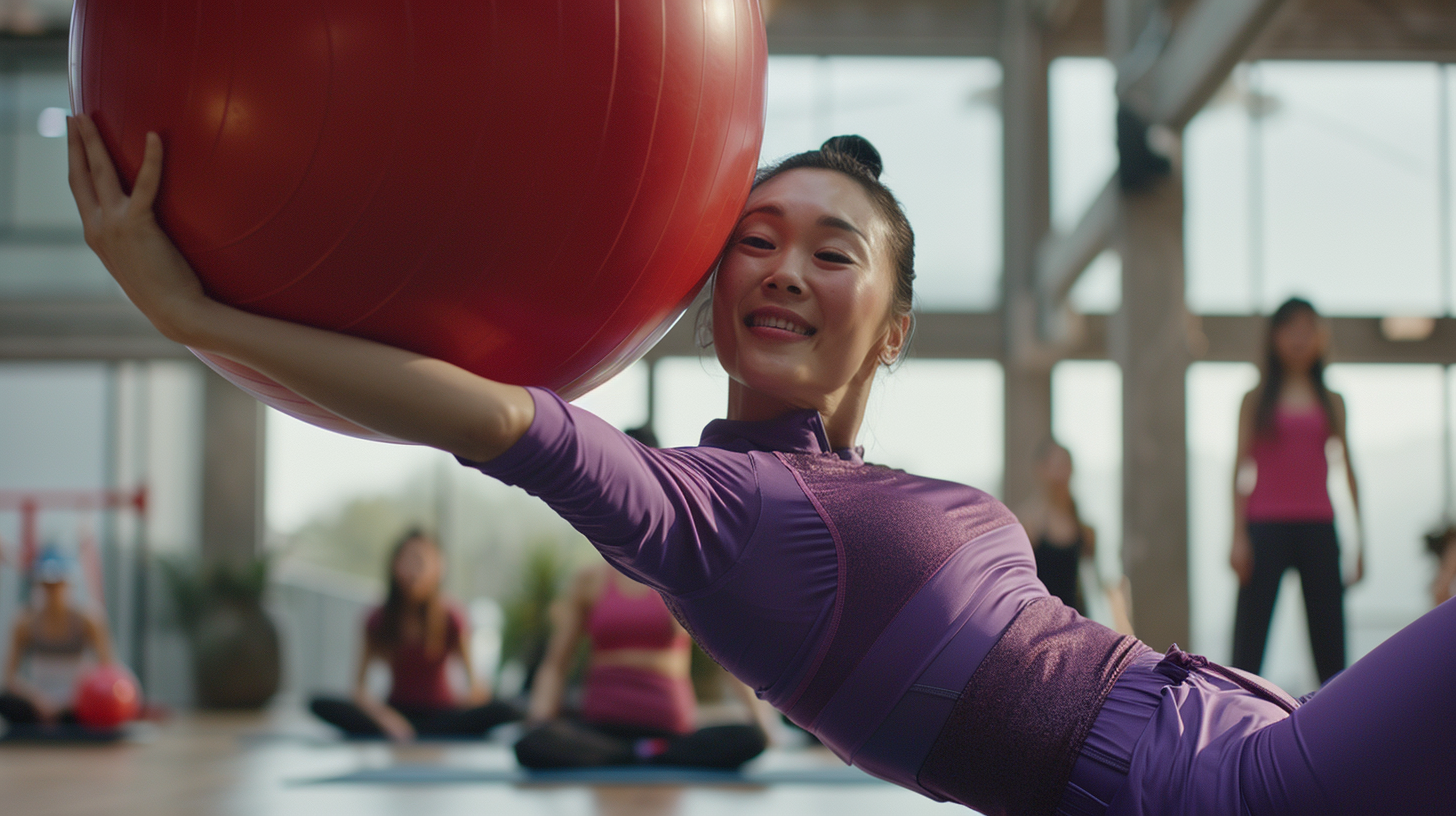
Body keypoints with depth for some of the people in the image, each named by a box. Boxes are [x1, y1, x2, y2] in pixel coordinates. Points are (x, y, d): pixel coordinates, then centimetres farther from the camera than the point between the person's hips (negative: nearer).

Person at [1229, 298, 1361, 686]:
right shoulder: (1255, 400, 6)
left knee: (1329, 635, 0)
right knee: (1249, 637, -7)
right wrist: (1238, 537, -6)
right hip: (1266, 526, -2)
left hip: (1318, 528, 2)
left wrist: (1360, 541, 7)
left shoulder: (1331, 403, 11)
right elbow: (1241, 469, 3)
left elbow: (1348, 471, 12)